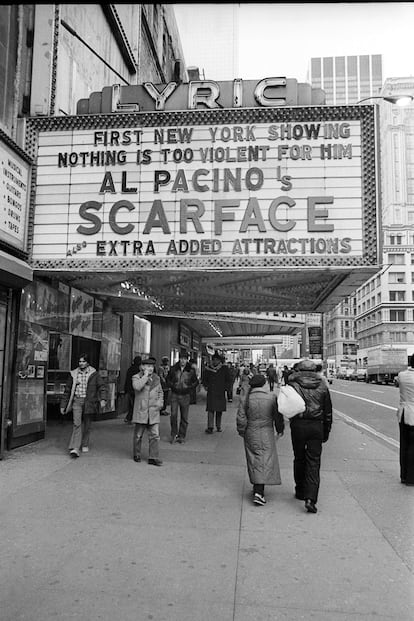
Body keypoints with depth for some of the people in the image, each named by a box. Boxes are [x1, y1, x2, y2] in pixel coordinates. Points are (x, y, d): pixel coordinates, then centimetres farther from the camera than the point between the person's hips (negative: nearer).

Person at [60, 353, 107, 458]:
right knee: (77, 424, -12)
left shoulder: (94, 374, -1)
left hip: (88, 401, 0)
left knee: (87, 425, 11)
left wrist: (103, 399, -19)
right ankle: (75, 449, -14)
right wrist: (63, 405, 9)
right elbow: (67, 390, 9)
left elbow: (102, 386, -4)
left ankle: (84, 445, 31)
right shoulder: (74, 374, 4)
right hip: (77, 401, 0)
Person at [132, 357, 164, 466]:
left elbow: (160, 392, 25)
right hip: (141, 411, -3)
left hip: (153, 412, 3)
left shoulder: (156, 378, 13)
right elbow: (137, 387, -24)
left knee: (155, 435, -2)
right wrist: (145, 376, -17)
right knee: (138, 435, 8)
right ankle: (137, 455, 24)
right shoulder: (136, 377, -2)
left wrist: (160, 401, 8)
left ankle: (153, 458, 3)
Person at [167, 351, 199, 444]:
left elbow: (196, 382, 11)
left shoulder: (191, 371, 0)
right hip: (174, 394, 0)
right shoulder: (173, 369, 1)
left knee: (184, 418, 5)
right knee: (173, 415, -10)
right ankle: (174, 434, 8)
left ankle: (181, 436, 17)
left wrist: (189, 387, -3)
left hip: (185, 395, 0)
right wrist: (172, 386, -3)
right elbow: (168, 379, 13)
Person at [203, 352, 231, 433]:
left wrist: (225, 387, -2)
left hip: (221, 392, 1)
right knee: (210, 409, -10)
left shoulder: (224, 368, 4)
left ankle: (218, 426, 21)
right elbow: (204, 379, 14)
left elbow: (228, 380, 10)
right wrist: (206, 386, 0)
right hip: (211, 392, -1)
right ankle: (210, 427, -11)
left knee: (219, 410, 7)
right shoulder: (208, 368, 5)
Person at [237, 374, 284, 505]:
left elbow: (241, 418, -5)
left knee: (254, 461, 14)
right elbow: (278, 416, 2)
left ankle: (257, 488, 21)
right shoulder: (272, 398, -6)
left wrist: (241, 432, 11)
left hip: (251, 434, 2)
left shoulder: (245, 399, -5)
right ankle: (259, 491, -11)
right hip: (267, 434, -1)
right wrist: (280, 430, 17)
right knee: (266, 461, 0)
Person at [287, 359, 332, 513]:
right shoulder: (322, 386, 5)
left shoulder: (293, 384, -2)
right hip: (317, 426, 1)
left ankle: (300, 492, 29)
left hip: (298, 425, -1)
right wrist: (326, 432, 15)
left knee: (299, 459, 16)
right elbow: (328, 412, 9)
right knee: (313, 462, 1)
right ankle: (310, 498, -10)